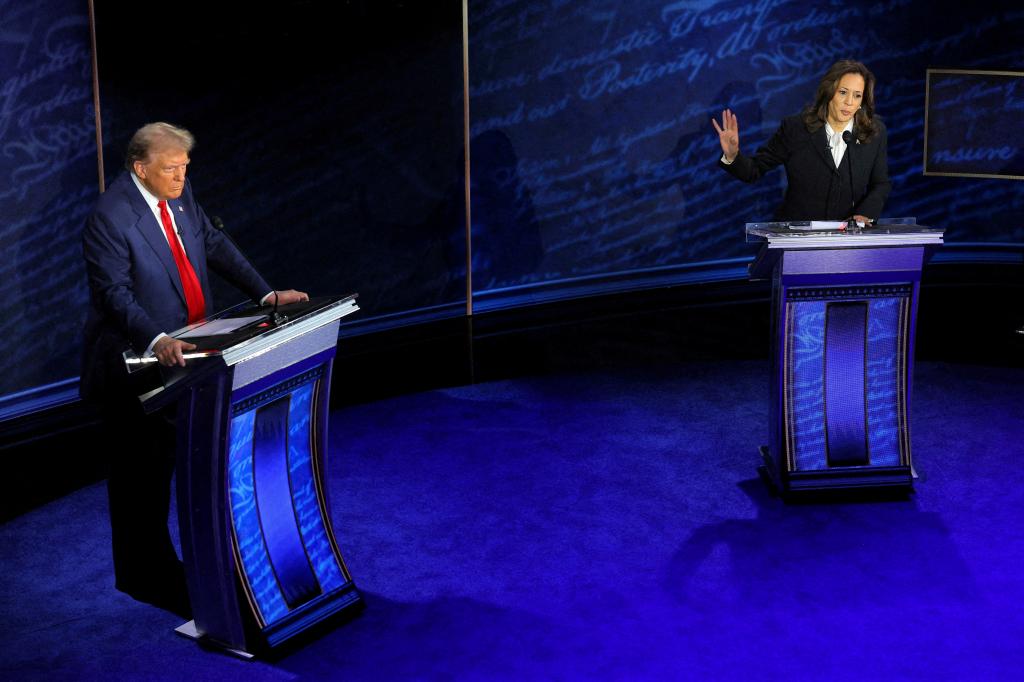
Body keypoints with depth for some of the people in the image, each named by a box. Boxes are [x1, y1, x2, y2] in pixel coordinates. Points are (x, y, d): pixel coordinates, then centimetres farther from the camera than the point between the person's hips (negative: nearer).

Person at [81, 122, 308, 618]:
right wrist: (156, 341, -39)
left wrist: (266, 294, 1)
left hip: (184, 350, 8)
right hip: (135, 361, -8)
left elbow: (215, 245, 10)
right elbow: (114, 294, -25)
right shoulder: (110, 217, -21)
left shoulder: (179, 196, 3)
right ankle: (143, 575, 18)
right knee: (141, 470, 4)